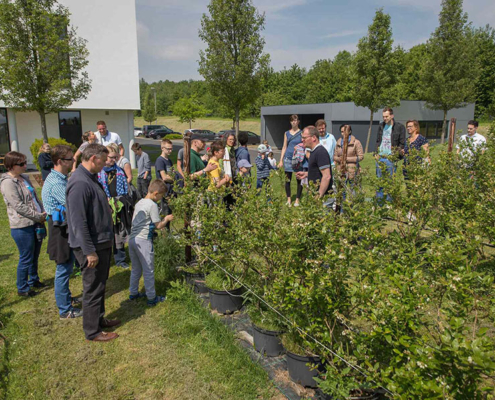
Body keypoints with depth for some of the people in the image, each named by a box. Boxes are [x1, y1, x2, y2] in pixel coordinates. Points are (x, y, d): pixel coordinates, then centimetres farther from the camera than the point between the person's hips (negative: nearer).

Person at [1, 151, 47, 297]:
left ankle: (33, 280, 38)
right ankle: (22, 288, 19)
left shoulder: (24, 178, 11)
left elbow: (35, 198, 15)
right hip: (22, 227, -8)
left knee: (35, 256, 20)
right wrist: (39, 216, -15)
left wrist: (42, 213, 0)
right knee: (26, 258, 3)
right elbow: (18, 206, -19)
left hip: (35, 223, 8)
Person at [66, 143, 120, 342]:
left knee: (100, 285, 21)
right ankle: (92, 331, 19)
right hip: (92, 246, -10)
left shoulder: (91, 178, 10)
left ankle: (99, 318, 37)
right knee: (93, 288, 4)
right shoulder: (80, 183, -23)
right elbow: (79, 221, -25)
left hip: (102, 242, 10)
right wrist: (89, 251, -23)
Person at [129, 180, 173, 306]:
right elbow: (158, 226, -11)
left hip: (132, 238, 8)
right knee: (148, 271, 3)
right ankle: (151, 298, 12)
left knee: (136, 269, 21)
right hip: (143, 241, -8)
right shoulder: (152, 205, -12)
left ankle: (133, 293, 32)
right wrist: (167, 219, 7)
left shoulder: (139, 203, 13)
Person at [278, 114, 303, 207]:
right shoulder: (287, 133, 10)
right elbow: (284, 147, 12)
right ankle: (289, 199, 15)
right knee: (287, 180, 4)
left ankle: (297, 200, 10)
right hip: (288, 158, 3)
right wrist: (281, 160, 7)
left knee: (299, 180, -1)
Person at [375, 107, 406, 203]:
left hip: (390, 158, -5)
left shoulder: (399, 127, -4)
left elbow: (402, 144, -4)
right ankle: (379, 201, 19)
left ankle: (390, 202, 11)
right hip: (380, 157, 5)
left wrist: (394, 155, -13)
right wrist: (376, 153, 6)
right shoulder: (381, 126, 12)